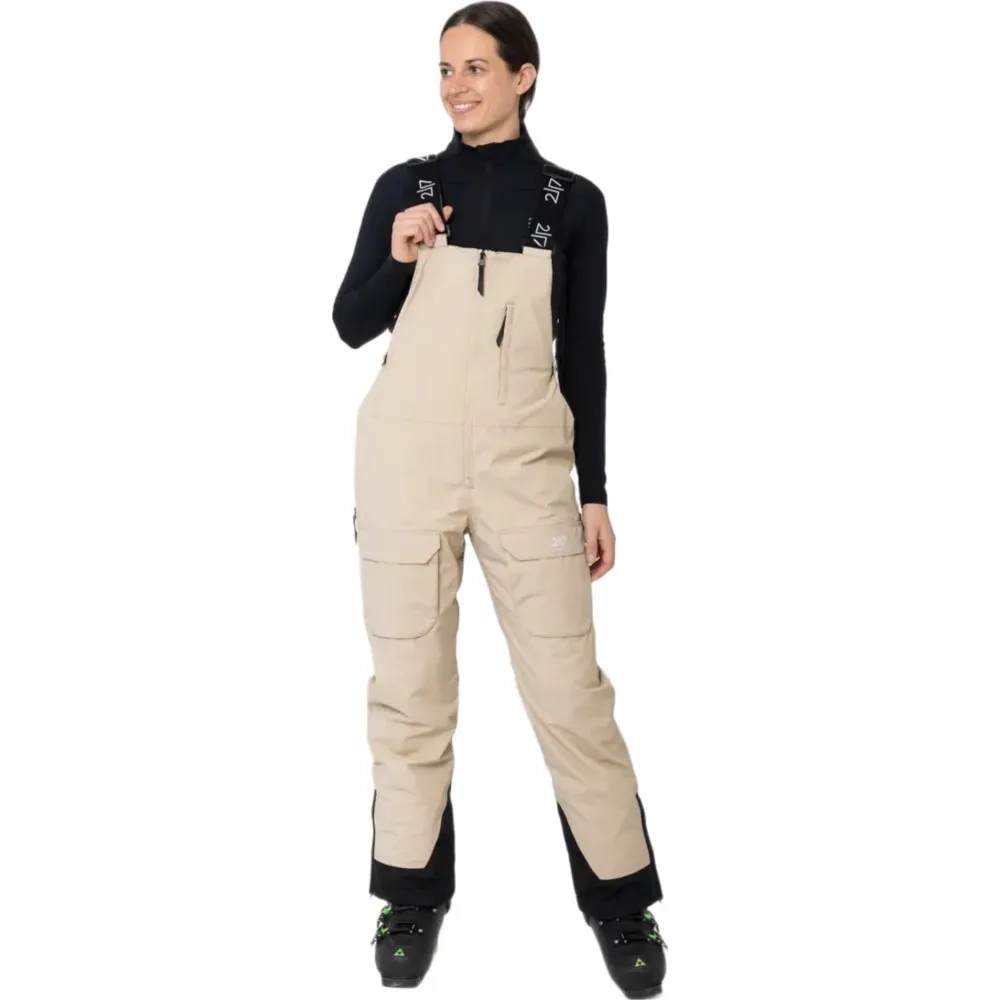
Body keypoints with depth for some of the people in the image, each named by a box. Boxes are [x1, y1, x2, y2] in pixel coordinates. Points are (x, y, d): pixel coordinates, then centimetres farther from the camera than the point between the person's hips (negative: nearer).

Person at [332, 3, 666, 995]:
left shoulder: (571, 200, 3)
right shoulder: (403, 185, 5)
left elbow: (583, 355, 5)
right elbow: (351, 327, 8)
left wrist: (595, 493, 3)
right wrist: (396, 258, -12)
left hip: (525, 462, -1)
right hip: (407, 457, 1)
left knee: (569, 684, -1)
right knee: (408, 681, 6)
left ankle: (621, 897, 16)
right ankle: (413, 892, 22)